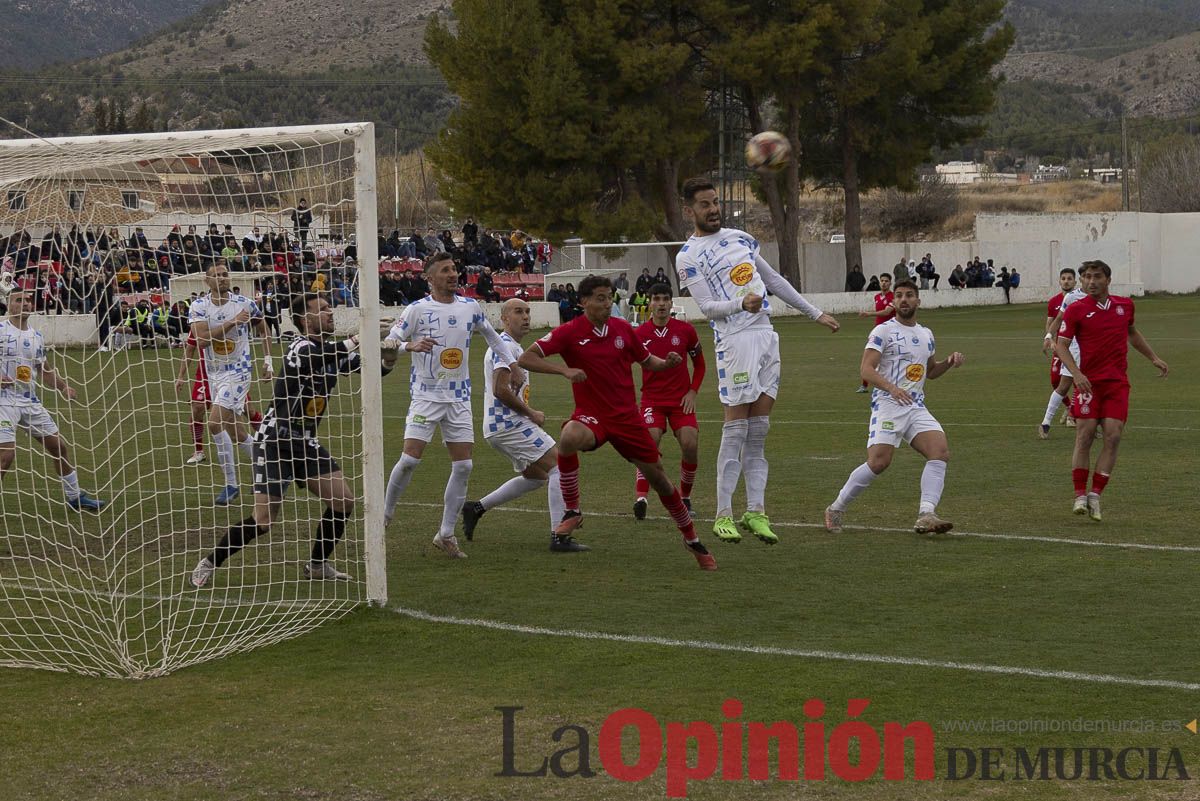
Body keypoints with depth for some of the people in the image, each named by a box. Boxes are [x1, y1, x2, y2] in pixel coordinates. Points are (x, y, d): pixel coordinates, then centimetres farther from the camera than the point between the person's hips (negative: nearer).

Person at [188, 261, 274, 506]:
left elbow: (264, 330, 11)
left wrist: (268, 361, 8)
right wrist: (232, 322, -26)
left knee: (216, 424, -17)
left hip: (238, 371, -4)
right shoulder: (198, 307, -5)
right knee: (230, 427, 12)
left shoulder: (245, 304, -7)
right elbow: (201, 339, -20)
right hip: (214, 373, 4)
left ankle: (231, 484, -9)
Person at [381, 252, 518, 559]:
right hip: (426, 395, -4)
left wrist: (510, 361, 19)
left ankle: (446, 534, 6)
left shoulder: (470, 306, 6)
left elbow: (490, 334, 24)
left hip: (459, 398, 4)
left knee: (463, 466, -2)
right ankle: (385, 513, 9)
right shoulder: (417, 309, -6)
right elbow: (389, 343, -8)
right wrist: (411, 345, -27)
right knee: (410, 458, -14)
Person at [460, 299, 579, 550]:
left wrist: (529, 413, 13)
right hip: (509, 424, -11)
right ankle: (560, 537, -18)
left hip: (501, 426, 11)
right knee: (559, 466, -13)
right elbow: (500, 390, -23)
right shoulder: (505, 346, -13)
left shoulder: (513, 347, 20)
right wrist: (531, 413, -13)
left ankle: (476, 508, 22)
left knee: (536, 477, 21)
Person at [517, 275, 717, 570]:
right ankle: (572, 512, -19)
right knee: (569, 439, -38)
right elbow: (526, 358, -13)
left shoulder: (623, 329, 2)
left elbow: (646, 360, 17)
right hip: (591, 415, -3)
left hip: (627, 416, 3)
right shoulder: (569, 333, -9)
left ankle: (692, 539, 26)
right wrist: (564, 370, -26)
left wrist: (667, 363, -5)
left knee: (658, 477, 5)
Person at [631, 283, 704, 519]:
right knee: (650, 440, -24)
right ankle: (641, 497, -26)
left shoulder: (685, 330, 0)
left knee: (690, 445, -12)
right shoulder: (639, 334, -4)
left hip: (682, 399, 1)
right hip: (652, 399, -1)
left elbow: (699, 363, 13)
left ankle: (685, 498, 9)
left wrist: (692, 392, 2)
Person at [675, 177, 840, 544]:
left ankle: (756, 511, 6)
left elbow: (774, 280, 25)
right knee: (736, 428, -9)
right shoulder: (688, 256, -3)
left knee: (759, 430, 5)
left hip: (767, 335, 7)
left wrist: (815, 312, 24)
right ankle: (723, 515, -4)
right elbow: (707, 307, -12)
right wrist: (741, 303, -31)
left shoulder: (740, 238, 19)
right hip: (735, 339, -7)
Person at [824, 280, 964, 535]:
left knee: (940, 452, -16)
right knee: (878, 462, -17)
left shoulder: (926, 334, 19)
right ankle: (836, 509, 2)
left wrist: (949, 362, 11)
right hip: (888, 406, -6)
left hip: (916, 408, 6)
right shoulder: (883, 331, -2)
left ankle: (926, 516, -22)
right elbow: (866, 369, -12)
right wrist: (891, 387, -29)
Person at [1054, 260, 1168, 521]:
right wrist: (1076, 373, -20)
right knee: (1084, 436, -7)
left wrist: (1154, 358, 27)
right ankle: (1080, 495, 0)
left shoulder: (1125, 305, 10)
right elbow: (1061, 345, -6)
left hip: (1118, 382, 3)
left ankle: (1095, 495, -1)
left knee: (1113, 437, -8)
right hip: (1089, 382, -3)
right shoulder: (1076, 310, -2)